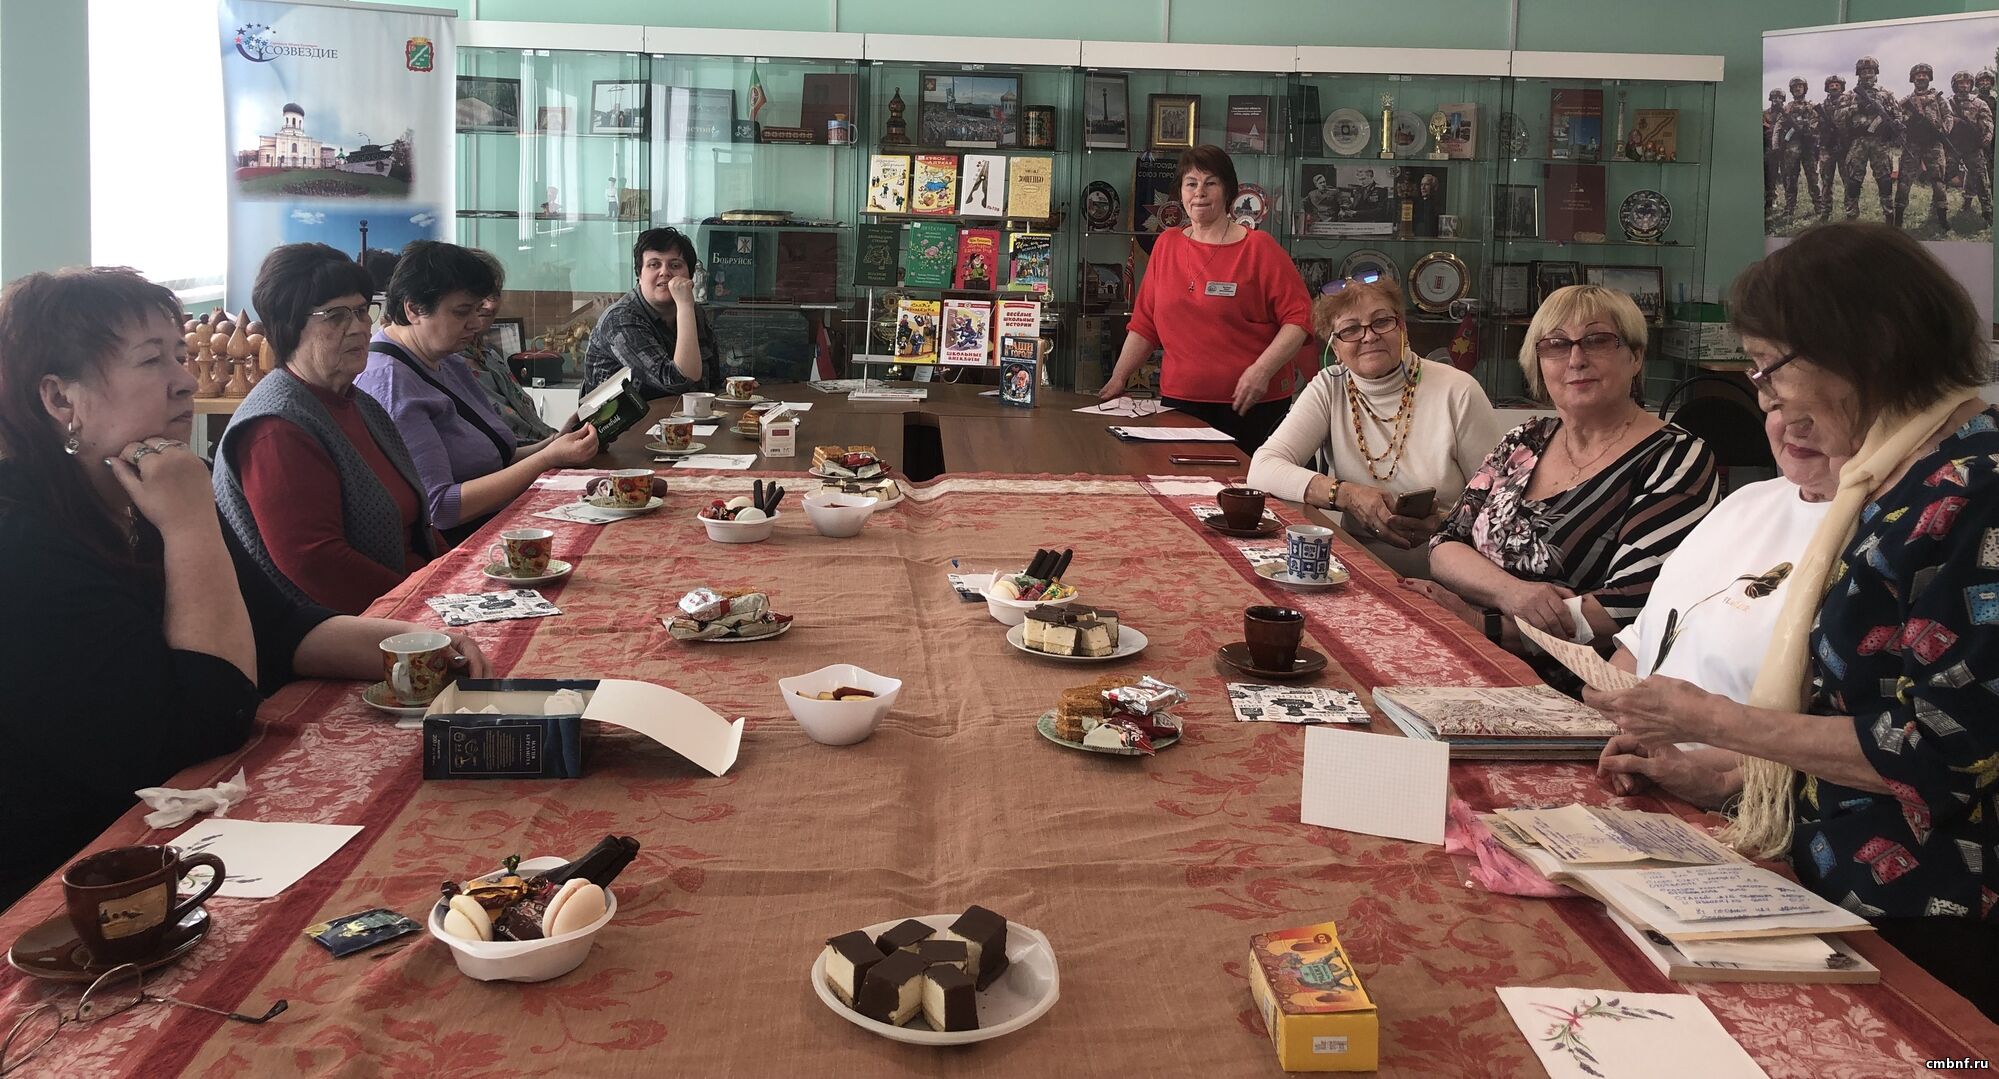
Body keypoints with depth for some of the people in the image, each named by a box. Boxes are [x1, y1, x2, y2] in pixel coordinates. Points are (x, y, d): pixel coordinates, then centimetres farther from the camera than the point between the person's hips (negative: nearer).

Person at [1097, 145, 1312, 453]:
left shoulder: (1259, 248, -1)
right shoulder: (1167, 245, 12)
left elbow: (1298, 318, -7)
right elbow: (1144, 324, 15)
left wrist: (1261, 370, -18)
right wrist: (1118, 379, 7)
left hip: (1250, 405, -3)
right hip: (1178, 401, 3)